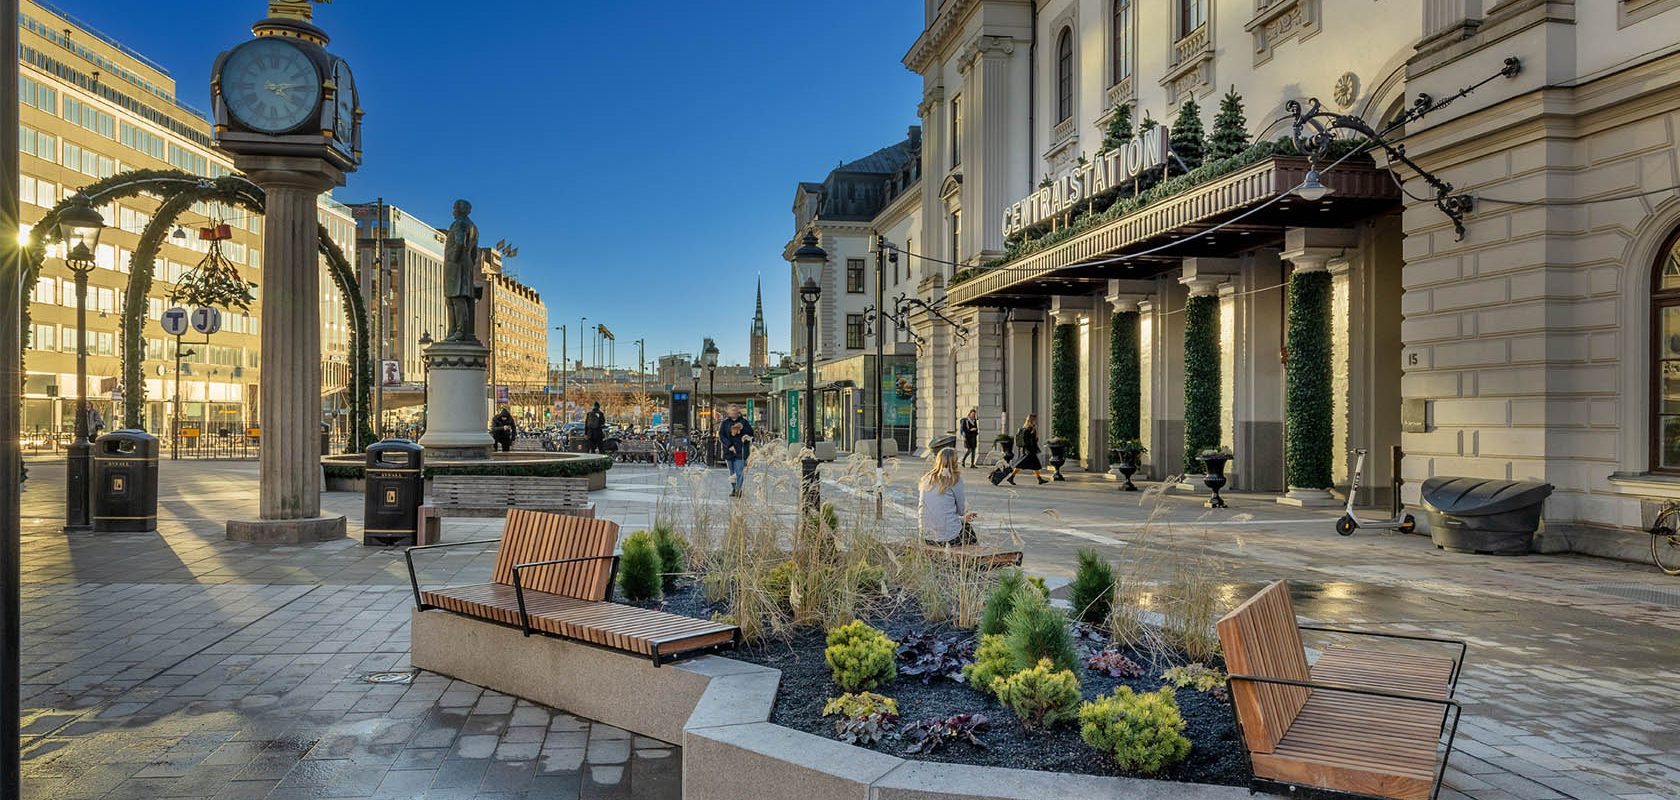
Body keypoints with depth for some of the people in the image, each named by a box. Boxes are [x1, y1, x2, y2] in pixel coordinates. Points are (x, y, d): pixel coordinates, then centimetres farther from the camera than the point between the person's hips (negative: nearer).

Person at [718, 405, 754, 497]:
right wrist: (729, 445, -10)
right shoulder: (725, 423, 10)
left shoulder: (744, 422, 8)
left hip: (740, 451, -2)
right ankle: (733, 489, 17)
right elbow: (721, 436, 2)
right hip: (729, 451, 2)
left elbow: (751, 433, 1)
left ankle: (738, 489, -14)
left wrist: (742, 428, -15)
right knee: (732, 472, 9)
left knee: (739, 471, -12)